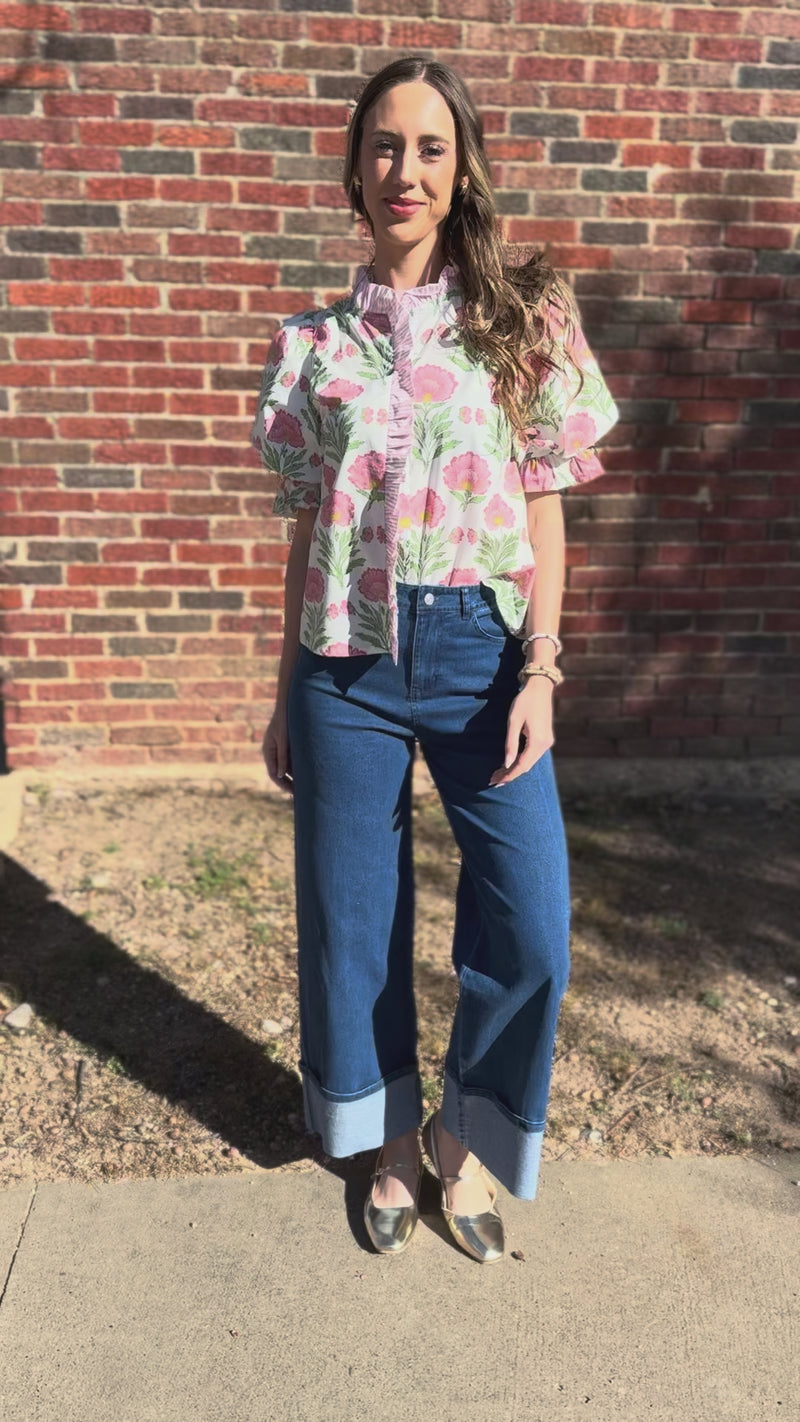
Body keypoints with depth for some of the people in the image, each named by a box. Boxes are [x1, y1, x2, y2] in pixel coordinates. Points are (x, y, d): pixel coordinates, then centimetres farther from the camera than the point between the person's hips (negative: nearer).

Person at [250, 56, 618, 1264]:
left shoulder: (523, 324, 5)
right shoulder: (316, 344, 8)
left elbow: (544, 515, 3)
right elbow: (305, 532, 9)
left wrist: (540, 672, -7)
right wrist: (287, 696, 9)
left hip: (481, 649, 0)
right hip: (348, 657, 1)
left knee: (530, 928, -4)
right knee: (352, 918, 8)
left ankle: (464, 1140, 25)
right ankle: (391, 1146, 34)